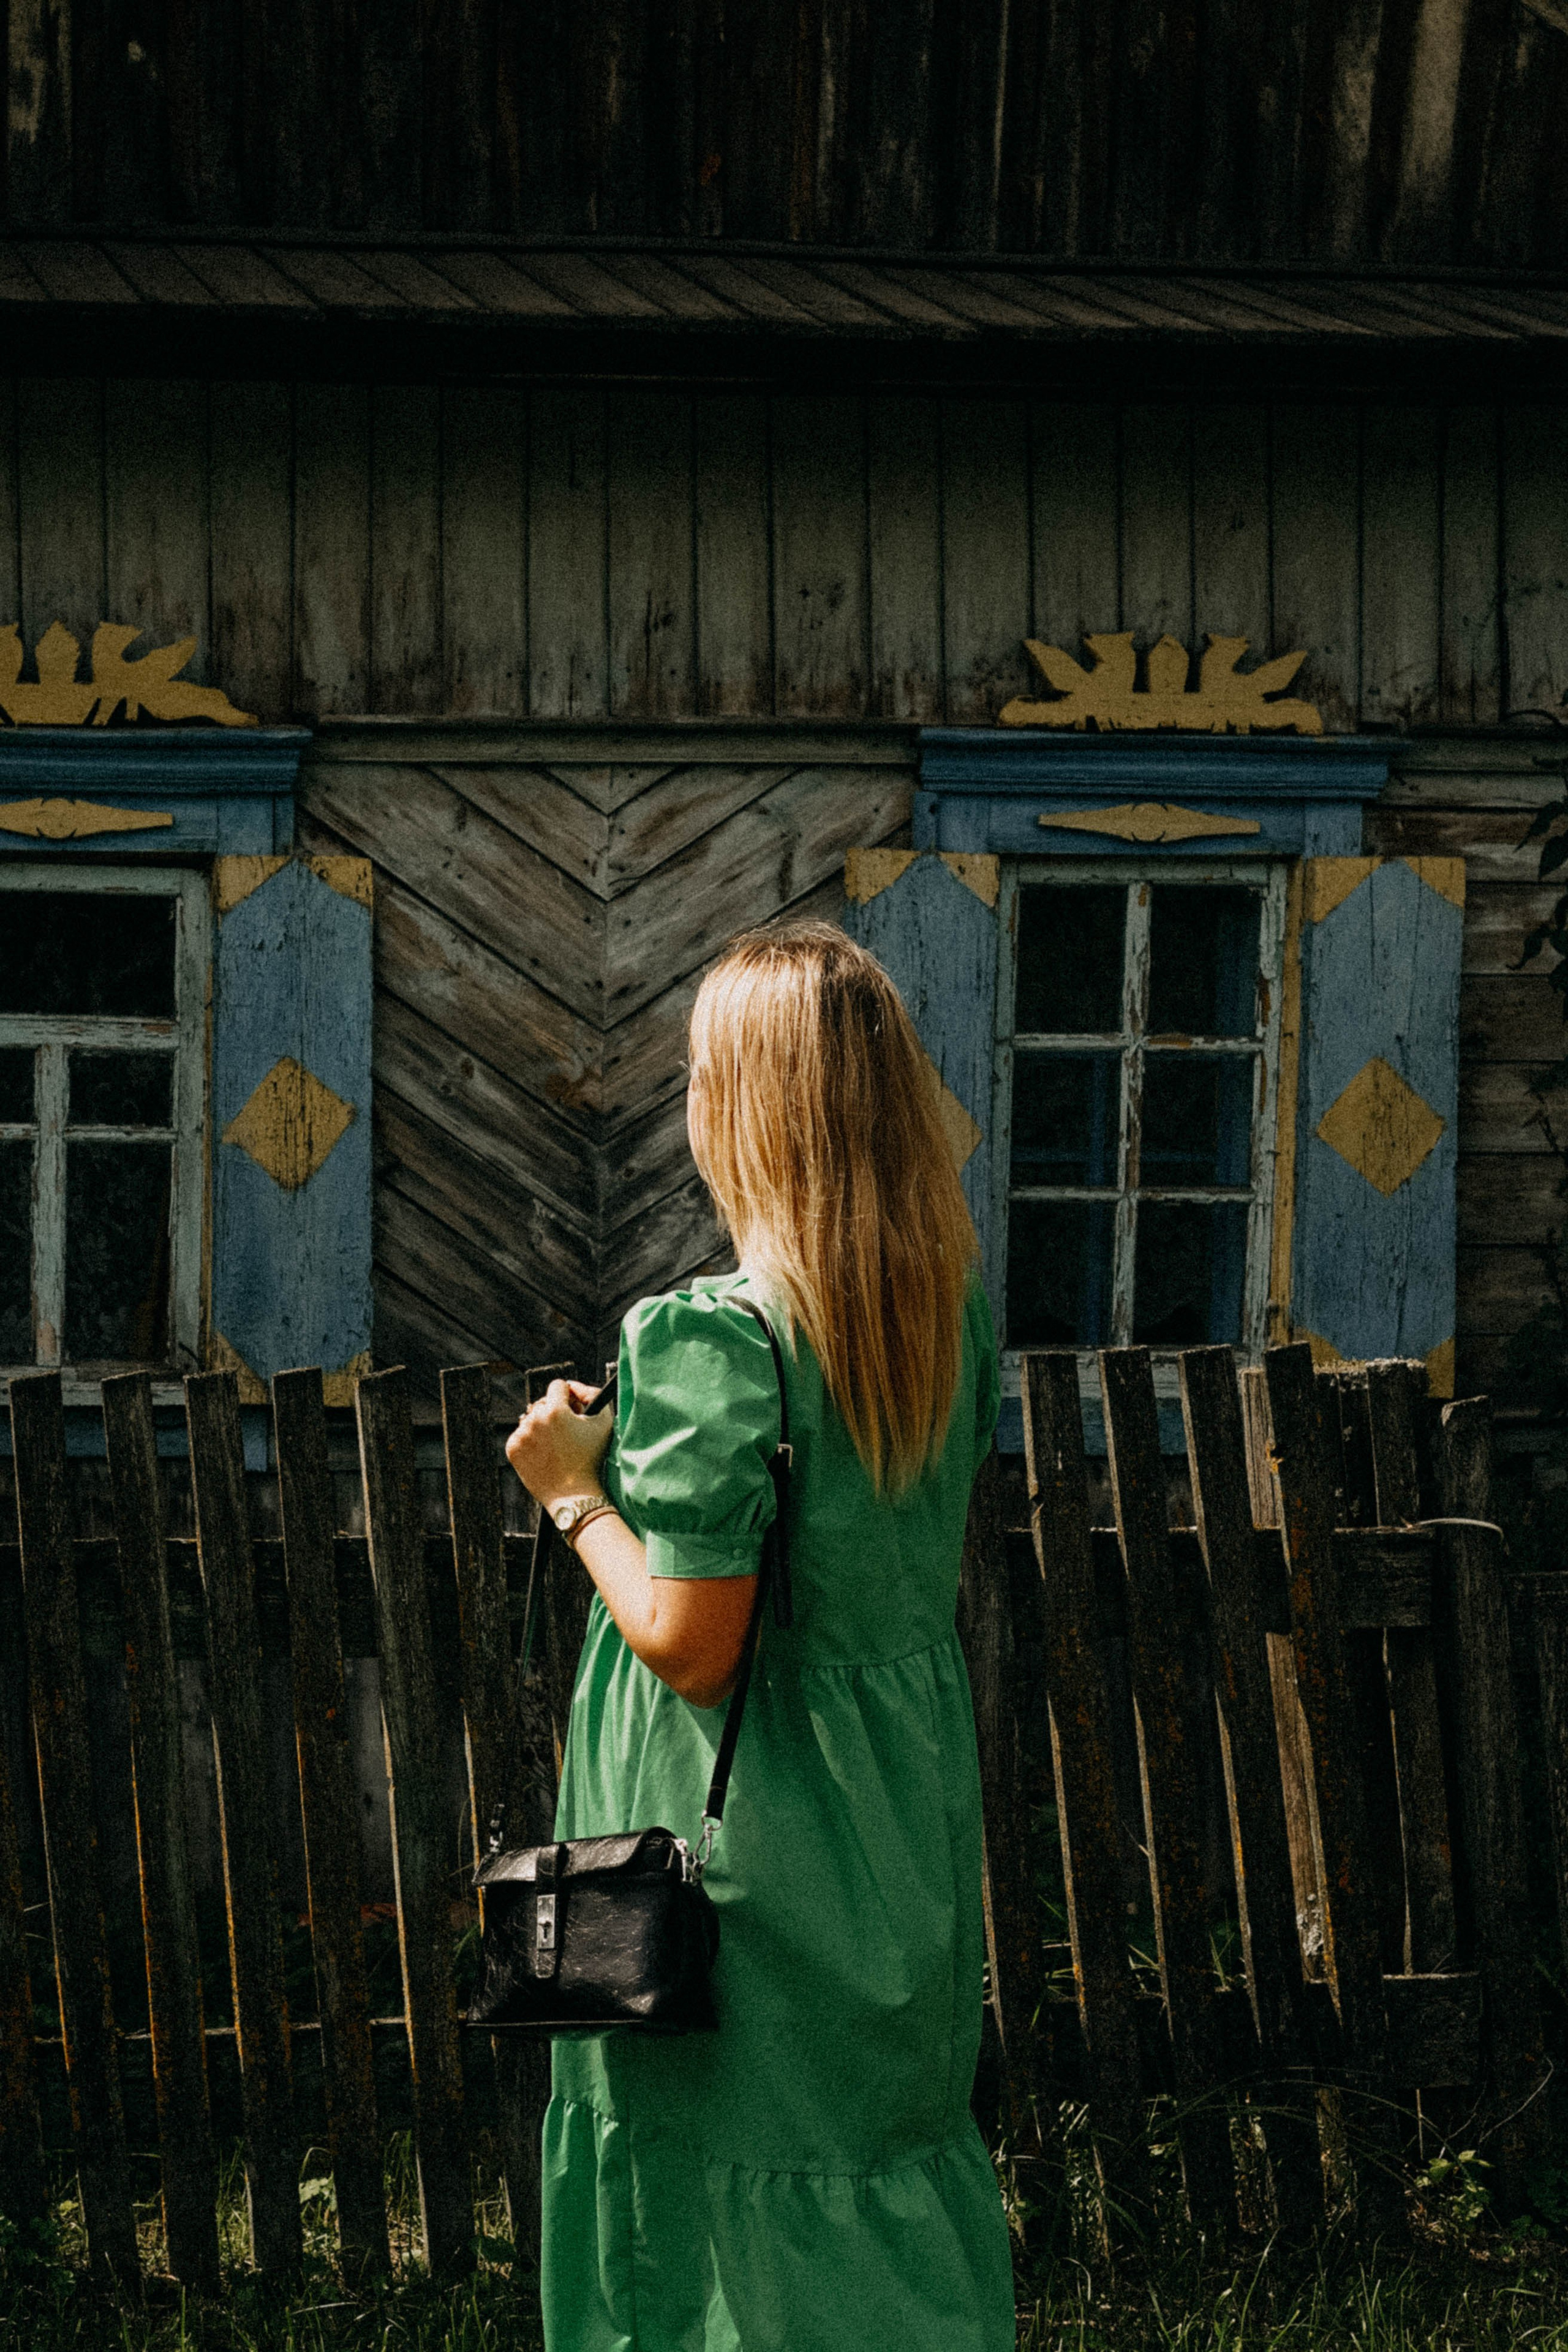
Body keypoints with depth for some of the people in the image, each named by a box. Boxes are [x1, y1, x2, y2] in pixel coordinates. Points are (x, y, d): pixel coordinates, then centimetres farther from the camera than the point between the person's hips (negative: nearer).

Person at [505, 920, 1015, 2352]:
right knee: (901, 2152, 17)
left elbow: (689, 1647, -20)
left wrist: (575, 1492, -6)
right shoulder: (956, 1310, 1)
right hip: (913, 1799, 7)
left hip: (753, 1830, -7)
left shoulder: (714, 1342, -21)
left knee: (737, 2173, 6)